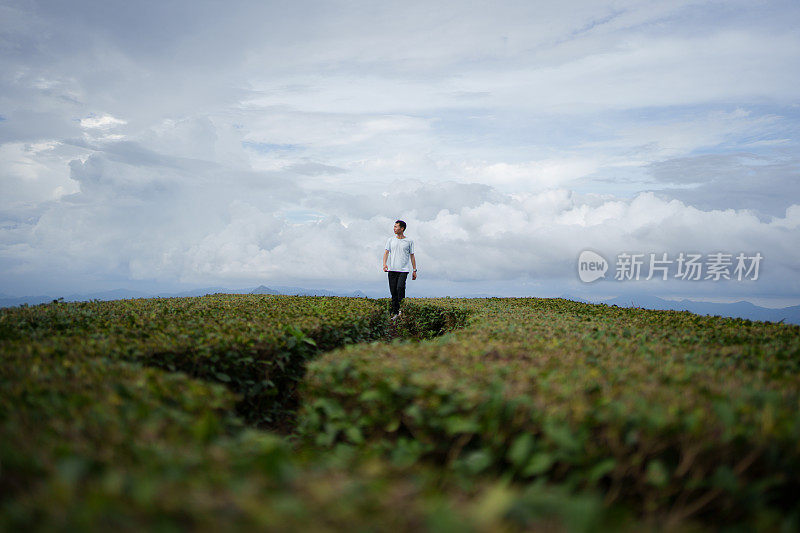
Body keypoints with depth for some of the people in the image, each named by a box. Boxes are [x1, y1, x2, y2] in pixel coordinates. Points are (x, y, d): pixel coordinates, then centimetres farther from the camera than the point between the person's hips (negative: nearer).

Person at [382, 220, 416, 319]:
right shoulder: (390, 240, 12)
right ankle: (395, 312, 9)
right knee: (393, 291, 1)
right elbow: (386, 252, 3)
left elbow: (412, 256, 11)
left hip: (403, 270, -2)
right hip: (392, 269, 3)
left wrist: (414, 270, 9)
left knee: (400, 287, -22)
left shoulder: (409, 241, 7)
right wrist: (384, 263, -16)